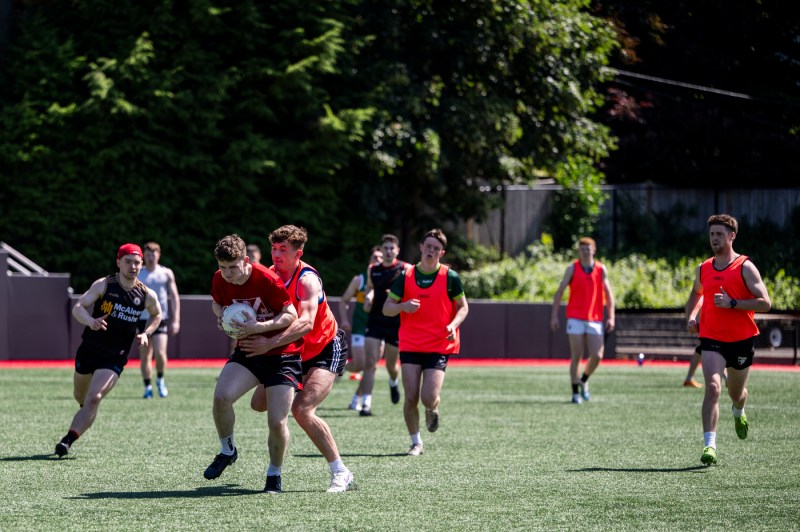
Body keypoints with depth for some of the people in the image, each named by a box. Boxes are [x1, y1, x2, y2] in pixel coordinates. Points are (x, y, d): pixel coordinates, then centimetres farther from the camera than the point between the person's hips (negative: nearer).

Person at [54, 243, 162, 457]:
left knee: (94, 399, -18)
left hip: (115, 357, -1)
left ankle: (68, 440, -18)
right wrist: (90, 321, -35)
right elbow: (78, 307, -14)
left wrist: (146, 333, 0)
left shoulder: (147, 295, -4)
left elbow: (156, 315, 17)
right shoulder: (104, 285, -10)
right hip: (89, 349, 1)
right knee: (80, 397, 17)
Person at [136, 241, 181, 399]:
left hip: (161, 318, -2)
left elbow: (174, 297, 6)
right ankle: (148, 387, 12)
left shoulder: (166, 273, 6)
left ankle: (160, 380, 10)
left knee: (160, 353, -15)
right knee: (144, 356, 2)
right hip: (143, 319, 2)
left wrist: (175, 320, -2)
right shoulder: (136, 275, 8)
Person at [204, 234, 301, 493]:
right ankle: (227, 450, 4)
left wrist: (259, 327, -28)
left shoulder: (266, 280, -22)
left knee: (277, 423, -13)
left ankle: (274, 474, 15)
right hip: (247, 352, 4)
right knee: (221, 397, -23)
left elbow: (291, 315, -17)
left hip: (282, 355, -4)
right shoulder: (219, 280, -5)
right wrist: (221, 317, -6)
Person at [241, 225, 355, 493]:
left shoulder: (307, 279, -25)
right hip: (293, 351, 7)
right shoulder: (271, 274, -4)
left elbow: (306, 323, -39)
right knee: (259, 403, 4)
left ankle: (341, 474, -16)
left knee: (302, 410, -24)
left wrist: (269, 343, -48)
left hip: (326, 349, -7)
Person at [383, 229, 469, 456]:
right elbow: (387, 308, 6)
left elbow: (463, 307, 7)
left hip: (440, 346, -2)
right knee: (411, 397, -5)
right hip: (410, 345, 2)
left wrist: (453, 325, -13)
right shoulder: (406, 276, 4)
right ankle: (416, 443, 12)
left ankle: (433, 410, 26)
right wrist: (403, 306, -16)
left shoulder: (450, 277, -1)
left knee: (429, 398, -12)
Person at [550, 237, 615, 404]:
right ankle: (575, 392, 3)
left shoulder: (601, 269, 6)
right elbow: (559, 292, 2)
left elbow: (608, 293, 7)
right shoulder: (572, 269, 1)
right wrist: (554, 316, -5)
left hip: (595, 320, 2)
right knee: (576, 356, -5)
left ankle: (584, 380, 21)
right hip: (575, 319, -2)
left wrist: (611, 317, -3)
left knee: (597, 356, -6)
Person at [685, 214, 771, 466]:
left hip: (742, 340, -1)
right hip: (712, 340, 1)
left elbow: (765, 303, -13)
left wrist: (732, 303, -23)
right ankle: (709, 445, -26)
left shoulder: (745, 267, -7)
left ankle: (738, 413, 55)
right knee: (713, 388, -20)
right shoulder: (703, 269, 6)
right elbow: (695, 293, 28)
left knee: (736, 393, 17)